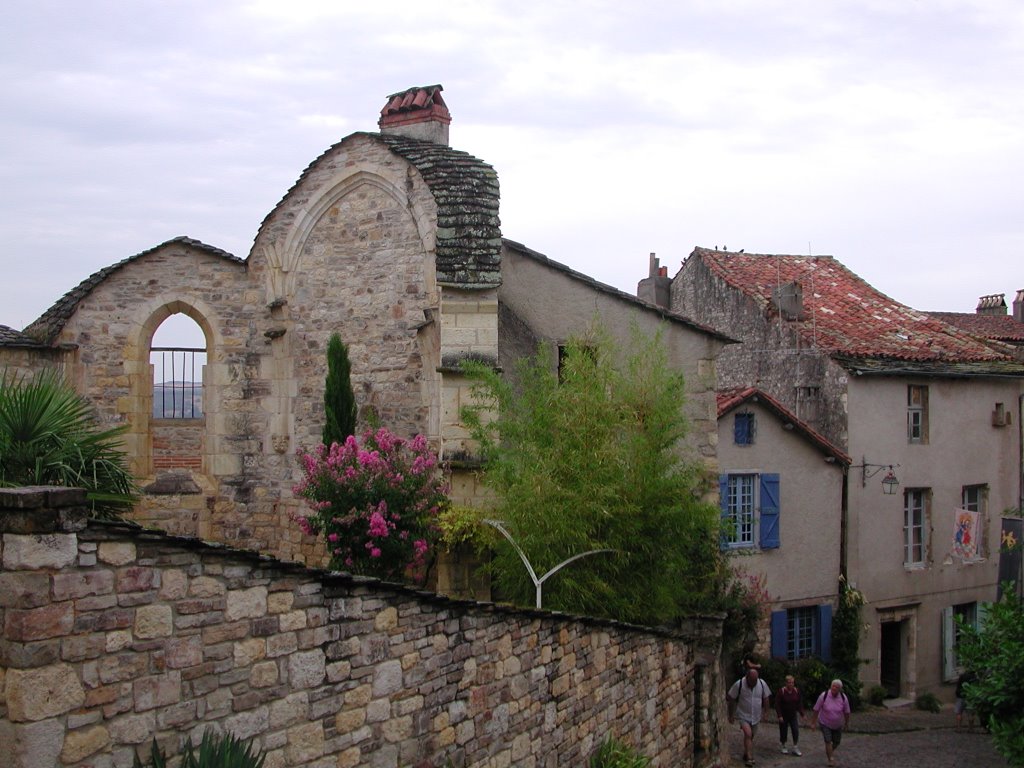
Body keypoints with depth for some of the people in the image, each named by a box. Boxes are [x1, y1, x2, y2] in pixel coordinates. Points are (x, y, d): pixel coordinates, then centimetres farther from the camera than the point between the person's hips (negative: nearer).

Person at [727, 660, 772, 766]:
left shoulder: (762, 684, -7)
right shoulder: (739, 684, -17)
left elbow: (765, 698, 7)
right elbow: (731, 699, -7)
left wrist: (764, 713, 7)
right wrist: (731, 715, -3)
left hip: (755, 716, 4)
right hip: (743, 715, -4)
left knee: (750, 736, 14)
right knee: (748, 734, -21)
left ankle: (746, 755, 32)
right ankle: (749, 758, -20)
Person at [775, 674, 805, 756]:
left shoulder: (796, 691, -1)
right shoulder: (781, 691, -13)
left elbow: (800, 703, 7)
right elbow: (777, 704, -13)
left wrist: (801, 714, 1)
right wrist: (780, 716, -18)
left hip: (793, 715, 3)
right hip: (784, 715, -3)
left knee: (796, 731, -8)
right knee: (783, 732, 4)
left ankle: (795, 748, 0)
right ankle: (783, 747, 24)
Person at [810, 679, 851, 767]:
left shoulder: (843, 698, -15)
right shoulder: (824, 696, -21)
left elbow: (846, 712, -1)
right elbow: (816, 710, -12)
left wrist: (847, 723, 8)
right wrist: (813, 722, -8)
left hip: (837, 725, 3)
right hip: (825, 723, -3)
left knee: (836, 742, 13)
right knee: (828, 741, -11)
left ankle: (831, 751, 43)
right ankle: (831, 759, 4)